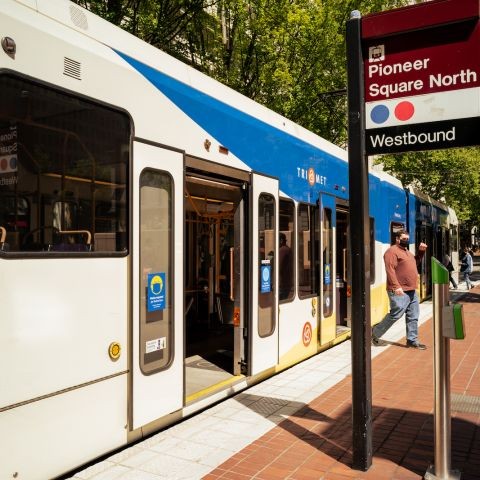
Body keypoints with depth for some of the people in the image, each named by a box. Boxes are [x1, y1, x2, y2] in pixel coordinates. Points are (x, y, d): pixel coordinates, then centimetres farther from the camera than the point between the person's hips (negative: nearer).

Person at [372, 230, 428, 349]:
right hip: (399, 292, -9)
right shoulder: (392, 251, -11)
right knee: (395, 315, -7)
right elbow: (390, 270, -20)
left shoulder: (407, 252, 20)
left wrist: (421, 251, 16)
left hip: (412, 291, 10)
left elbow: (415, 262, 33)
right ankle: (375, 333, 7)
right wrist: (396, 286, -27)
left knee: (413, 317, 9)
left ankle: (412, 340, 16)